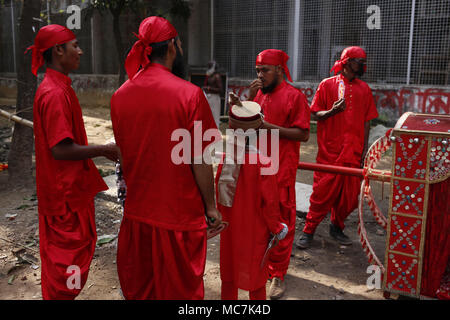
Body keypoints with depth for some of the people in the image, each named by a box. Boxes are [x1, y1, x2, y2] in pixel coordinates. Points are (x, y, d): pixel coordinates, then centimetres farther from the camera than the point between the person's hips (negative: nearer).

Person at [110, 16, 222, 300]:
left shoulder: (120, 95, -2)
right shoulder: (189, 94, -16)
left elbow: (123, 154, 7)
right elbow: (199, 162, -13)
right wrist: (211, 206, 0)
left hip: (137, 213, 5)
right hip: (180, 214, -4)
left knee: (138, 289, 22)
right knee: (179, 290, 15)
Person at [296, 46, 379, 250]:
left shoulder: (364, 89, 12)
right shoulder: (327, 84, 1)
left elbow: (366, 121, 14)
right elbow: (315, 114, 1)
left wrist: (364, 149, 8)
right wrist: (332, 111, -19)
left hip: (353, 153, 4)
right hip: (330, 151, -4)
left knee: (349, 195, 7)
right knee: (323, 192, -2)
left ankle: (337, 227, 29)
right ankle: (309, 231, 12)